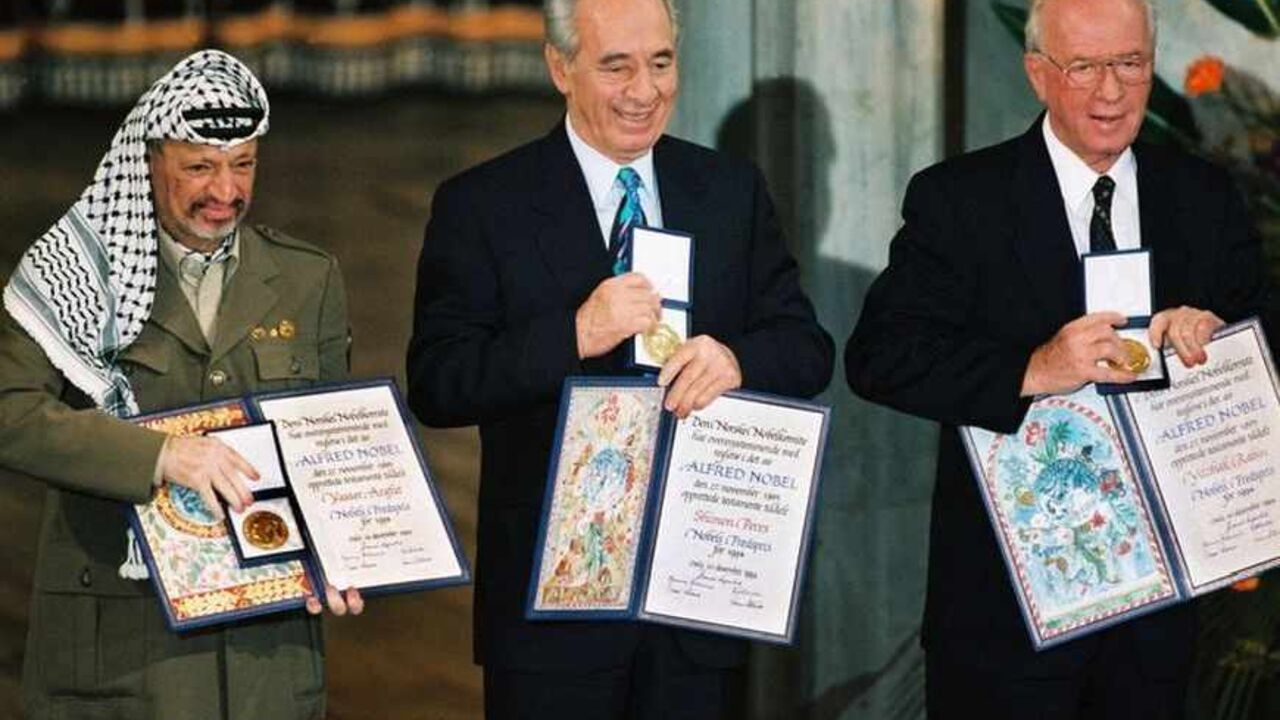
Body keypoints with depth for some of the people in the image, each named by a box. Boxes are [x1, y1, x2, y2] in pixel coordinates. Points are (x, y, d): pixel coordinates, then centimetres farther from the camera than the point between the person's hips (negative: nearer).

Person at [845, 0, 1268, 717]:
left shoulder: (1207, 198, 6)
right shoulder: (958, 198, -6)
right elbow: (878, 356, -14)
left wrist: (1215, 335, -16)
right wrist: (1031, 371, -28)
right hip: (1006, 591, -3)